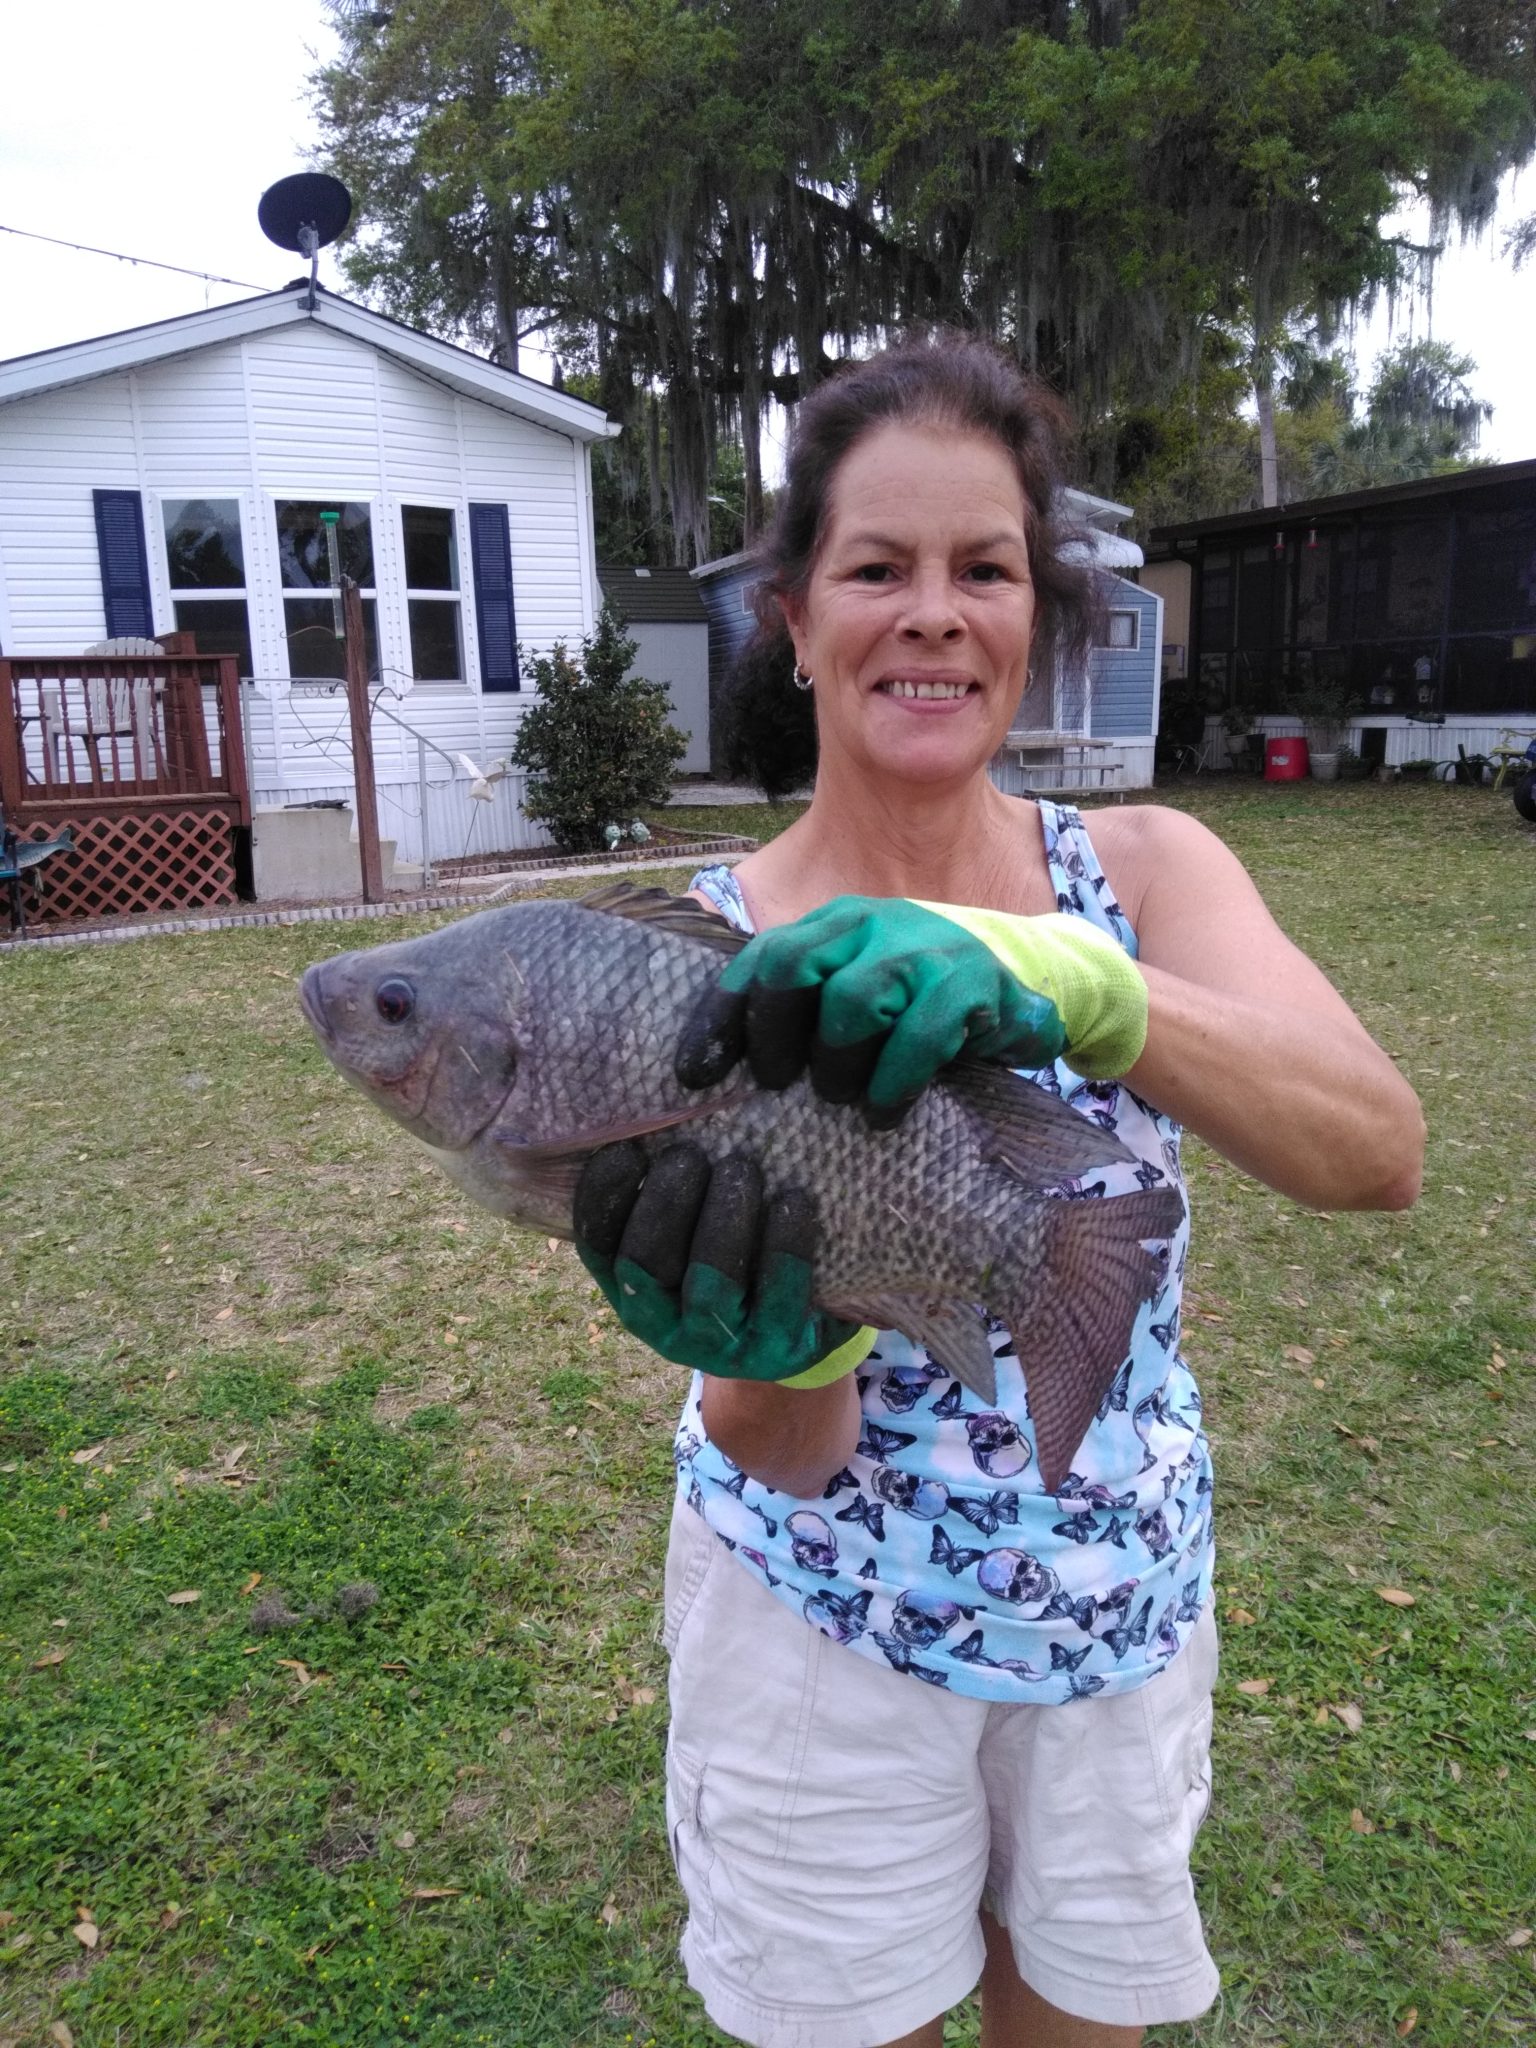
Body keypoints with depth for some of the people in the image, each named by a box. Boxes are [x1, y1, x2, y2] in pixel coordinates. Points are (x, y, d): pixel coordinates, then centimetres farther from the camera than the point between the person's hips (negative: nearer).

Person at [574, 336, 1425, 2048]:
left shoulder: (1143, 867, -9)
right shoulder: (708, 945, -15)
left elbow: (1378, 1153, -28)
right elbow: (793, 1453, -18)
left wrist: (1059, 975, -44)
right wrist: (774, 1348, -41)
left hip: (1125, 1617, 2)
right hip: (828, 1633, -1)